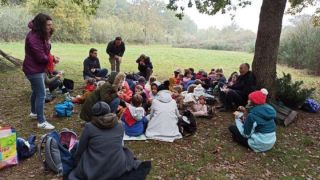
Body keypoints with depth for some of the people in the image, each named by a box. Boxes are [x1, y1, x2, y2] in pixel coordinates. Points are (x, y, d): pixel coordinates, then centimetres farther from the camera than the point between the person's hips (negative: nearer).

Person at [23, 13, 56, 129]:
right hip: (34, 70, -10)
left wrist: (47, 42, -11)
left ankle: (34, 112, 42)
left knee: (36, 91, 23)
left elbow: (45, 52, 8)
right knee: (41, 94, -9)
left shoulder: (41, 35, 9)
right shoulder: (33, 37, -23)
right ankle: (41, 122, -2)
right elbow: (40, 57, -24)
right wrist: (53, 59, -8)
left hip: (39, 68, 10)